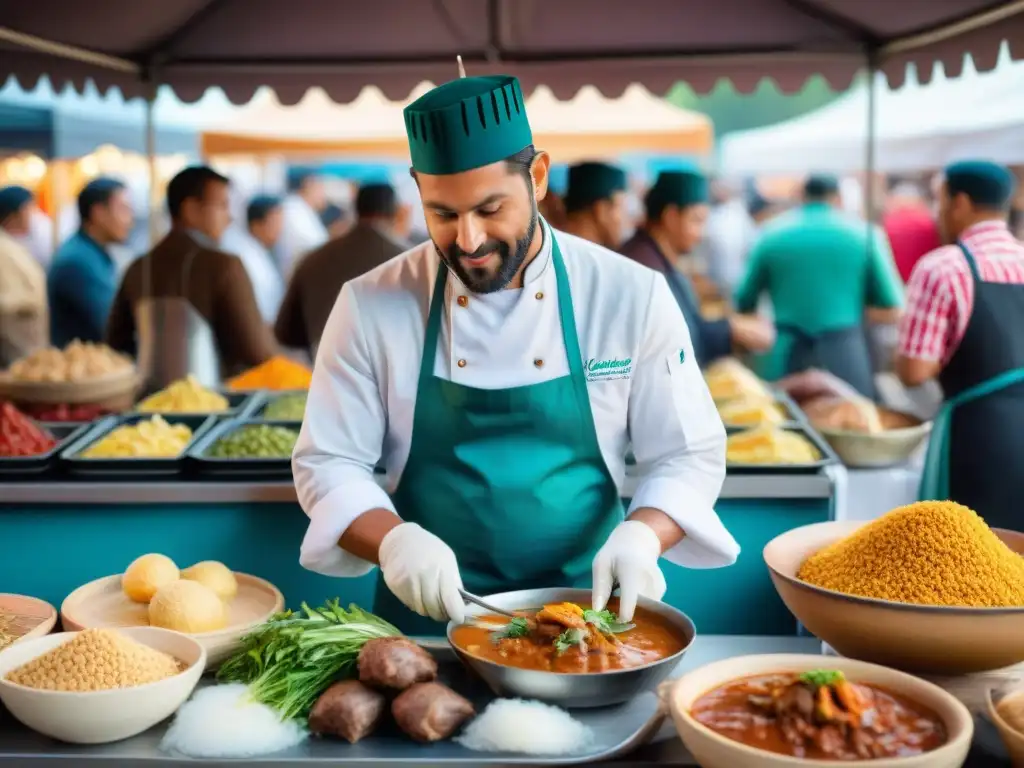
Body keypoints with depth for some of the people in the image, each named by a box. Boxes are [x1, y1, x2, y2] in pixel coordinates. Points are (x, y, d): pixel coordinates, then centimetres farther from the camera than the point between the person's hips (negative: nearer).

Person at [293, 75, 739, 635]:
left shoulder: (632, 295, -4)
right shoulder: (371, 306, -4)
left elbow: (689, 455, 1)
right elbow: (329, 464, 0)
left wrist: (641, 536, -18)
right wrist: (393, 540, -20)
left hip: (586, 606, 0)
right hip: (430, 616, 0)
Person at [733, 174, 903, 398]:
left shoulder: (771, 234, 7)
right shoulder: (864, 233, 4)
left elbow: (742, 304, 12)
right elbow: (891, 311, 1)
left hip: (787, 363, 1)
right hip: (848, 362, -1)